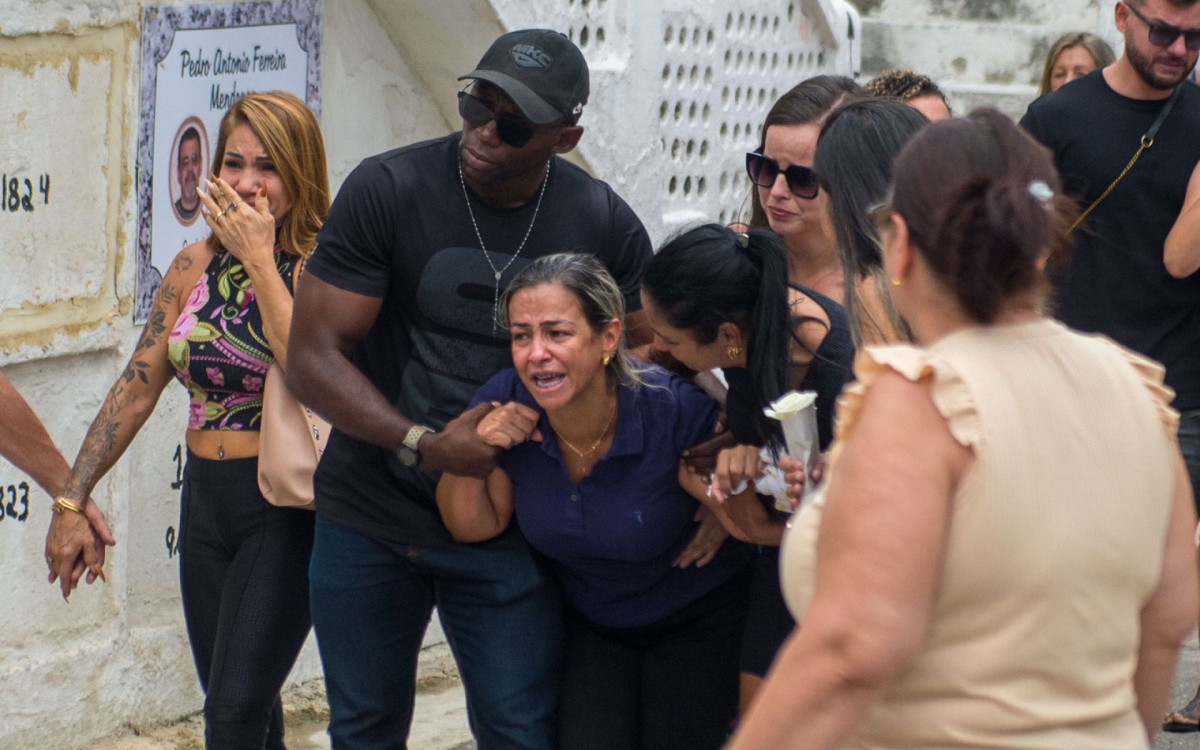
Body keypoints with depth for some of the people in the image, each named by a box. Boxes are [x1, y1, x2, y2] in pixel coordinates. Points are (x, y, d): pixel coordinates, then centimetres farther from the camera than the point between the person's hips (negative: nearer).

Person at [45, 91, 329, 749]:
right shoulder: (196, 267, 7)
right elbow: (136, 389, 8)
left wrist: (259, 259, -21)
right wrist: (71, 500, 5)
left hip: (284, 505, -6)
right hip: (204, 498, 6)